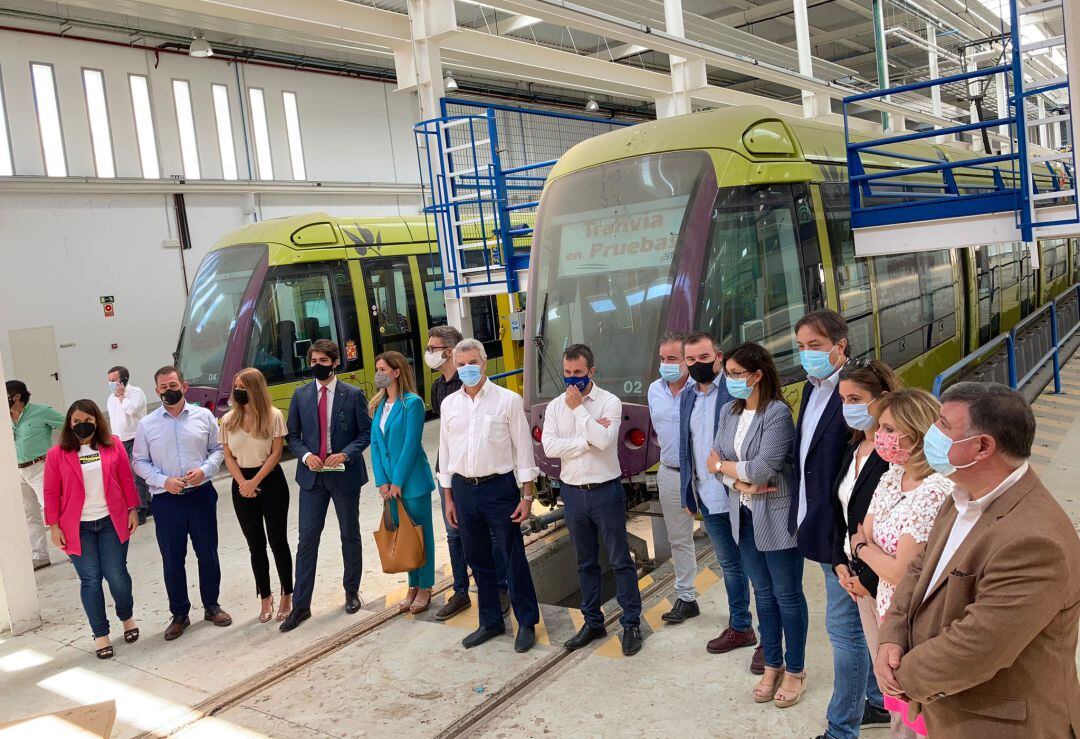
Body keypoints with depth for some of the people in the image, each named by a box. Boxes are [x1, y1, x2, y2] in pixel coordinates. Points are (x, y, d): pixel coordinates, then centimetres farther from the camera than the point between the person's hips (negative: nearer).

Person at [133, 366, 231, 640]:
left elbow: (218, 448, 6)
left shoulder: (203, 416, 1)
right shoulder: (147, 424, 1)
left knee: (208, 554, 10)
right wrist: (163, 481, -11)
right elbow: (140, 461, 4)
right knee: (172, 560, 7)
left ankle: (211, 606, 28)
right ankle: (179, 614, 22)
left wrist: (205, 470, -12)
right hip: (166, 499, 0)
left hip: (201, 494, 0)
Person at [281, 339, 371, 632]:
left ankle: (351, 592, 30)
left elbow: (366, 432, -2)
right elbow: (293, 435, 7)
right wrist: (305, 455, -11)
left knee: (350, 536, 12)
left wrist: (345, 454, -16)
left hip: (345, 475, -1)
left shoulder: (353, 395, -4)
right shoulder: (301, 395, 3)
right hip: (312, 475, 1)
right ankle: (300, 606, 6)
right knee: (307, 539, 0)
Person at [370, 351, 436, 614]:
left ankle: (425, 587, 18)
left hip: (412, 480, -6)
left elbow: (411, 444, -16)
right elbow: (375, 444, 5)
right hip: (390, 483, 6)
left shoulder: (412, 402, -12)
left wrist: (398, 481, -15)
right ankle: (412, 585, 26)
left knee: (420, 532, 6)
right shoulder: (378, 405, 8)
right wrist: (382, 481, -3)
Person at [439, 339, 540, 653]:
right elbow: (445, 452, 12)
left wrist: (527, 496, -8)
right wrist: (448, 498, 10)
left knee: (513, 558, 1)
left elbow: (523, 449, -5)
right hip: (463, 489, 4)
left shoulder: (508, 400, -5)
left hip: (499, 488, -4)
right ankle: (491, 621, 28)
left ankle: (527, 623, 16)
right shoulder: (449, 404, 7)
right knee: (478, 560, 13)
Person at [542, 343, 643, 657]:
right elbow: (549, 447, -11)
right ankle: (593, 622, 27)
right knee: (586, 562, 15)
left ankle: (631, 624, 15)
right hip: (573, 492, 4)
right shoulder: (555, 406, 3)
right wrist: (588, 438, -16)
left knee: (620, 560, 4)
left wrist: (579, 408, -18)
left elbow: (604, 440, -23)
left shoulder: (609, 402, -7)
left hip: (606, 490, -4)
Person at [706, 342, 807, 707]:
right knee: (763, 591, 17)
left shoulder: (777, 413, -17)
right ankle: (772, 665, 31)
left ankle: (795, 670, 23)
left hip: (776, 516, -6)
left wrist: (724, 465, -8)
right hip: (743, 513, 6)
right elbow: (715, 459, 2)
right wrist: (742, 483, -15)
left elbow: (764, 468, -23)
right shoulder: (728, 412, 5)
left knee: (787, 594, 7)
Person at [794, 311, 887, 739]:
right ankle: (877, 701, 41)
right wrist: (804, 512, 12)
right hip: (818, 523, 9)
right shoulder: (812, 388, 7)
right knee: (861, 623, 23)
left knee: (844, 626, 3)